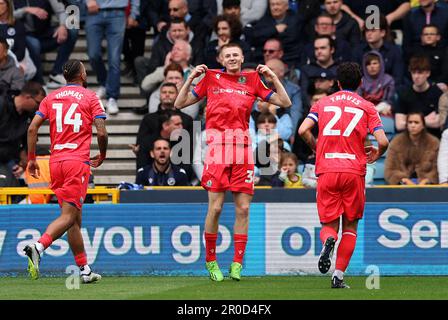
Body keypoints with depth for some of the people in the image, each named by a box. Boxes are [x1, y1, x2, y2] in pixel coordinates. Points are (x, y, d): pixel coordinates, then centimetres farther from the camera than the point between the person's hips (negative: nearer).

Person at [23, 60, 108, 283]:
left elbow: (32, 127, 4)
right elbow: (101, 132, -5)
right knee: (68, 216, -12)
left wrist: (31, 159, 8)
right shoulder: (90, 97, 2)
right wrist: (102, 156, 12)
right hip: (78, 161, -6)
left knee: (74, 218, 11)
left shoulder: (51, 98, 14)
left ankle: (84, 270, 12)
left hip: (56, 162, 6)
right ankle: (38, 247, -35)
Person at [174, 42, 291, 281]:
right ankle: (210, 260, 9)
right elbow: (180, 104, 13)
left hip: (243, 148, 2)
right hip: (217, 145, -2)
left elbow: (285, 102, 15)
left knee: (243, 208, -1)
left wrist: (273, 78, 5)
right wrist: (191, 79, 1)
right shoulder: (211, 78, 10)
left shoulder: (252, 80, 14)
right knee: (215, 207, -6)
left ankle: (237, 263, 4)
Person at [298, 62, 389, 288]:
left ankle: (328, 240, -28)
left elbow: (303, 130, -3)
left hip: (326, 170, 1)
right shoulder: (367, 107, 7)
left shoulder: (322, 103, 12)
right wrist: (376, 154, 19)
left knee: (329, 224, 9)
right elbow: (383, 141, -3)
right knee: (350, 226, 13)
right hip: (354, 171, -1)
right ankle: (338, 276, 2)